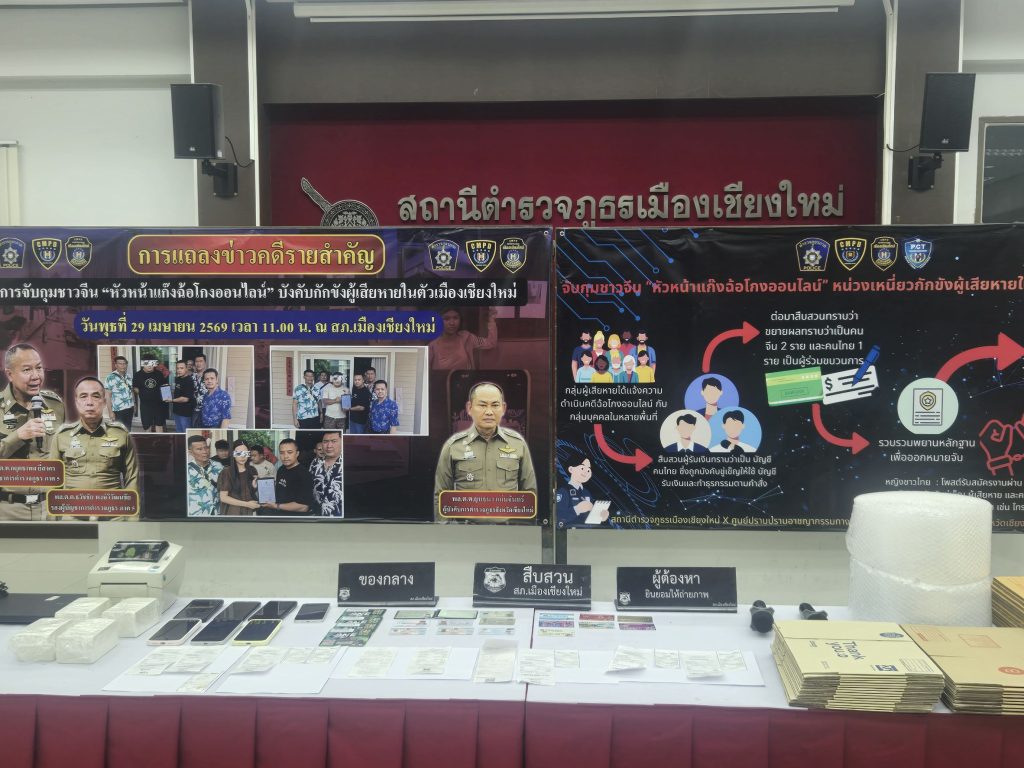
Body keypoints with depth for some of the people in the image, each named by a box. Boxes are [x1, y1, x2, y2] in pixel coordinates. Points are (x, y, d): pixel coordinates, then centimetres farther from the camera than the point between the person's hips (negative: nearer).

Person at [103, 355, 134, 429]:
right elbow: (108, 395, -13)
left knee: (128, 430, 13)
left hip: (129, 409, 6)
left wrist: (134, 405, 15)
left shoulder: (128, 376, 9)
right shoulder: (111, 377, -11)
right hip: (118, 410, -6)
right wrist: (110, 411, -15)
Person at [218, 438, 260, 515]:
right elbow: (223, 497, -12)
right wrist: (246, 504, -16)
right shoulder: (227, 472, -8)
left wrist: (255, 487, -8)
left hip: (250, 512, 4)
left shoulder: (252, 470, 4)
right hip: (233, 513, -4)